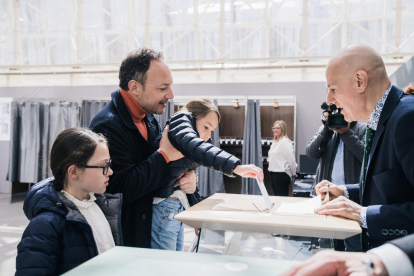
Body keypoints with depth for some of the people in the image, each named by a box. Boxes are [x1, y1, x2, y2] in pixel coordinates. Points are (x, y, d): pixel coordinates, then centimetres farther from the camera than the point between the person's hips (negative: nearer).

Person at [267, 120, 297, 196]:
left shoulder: (285, 142, -13)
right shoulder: (275, 142, 15)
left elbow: (291, 159, -14)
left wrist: (293, 173, -3)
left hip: (282, 175, -9)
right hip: (274, 173, 9)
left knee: (282, 197, -6)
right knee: (276, 196, 12)